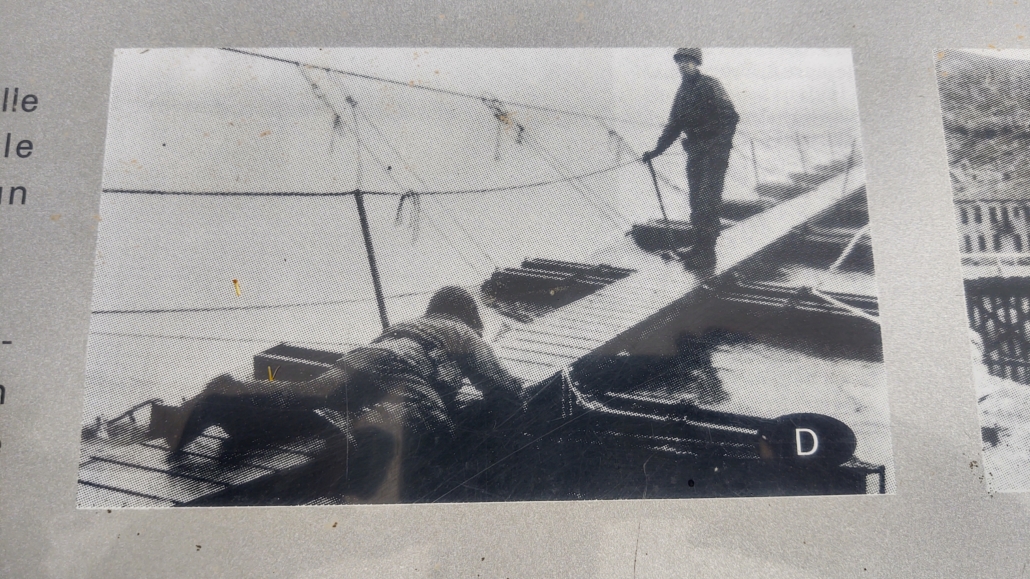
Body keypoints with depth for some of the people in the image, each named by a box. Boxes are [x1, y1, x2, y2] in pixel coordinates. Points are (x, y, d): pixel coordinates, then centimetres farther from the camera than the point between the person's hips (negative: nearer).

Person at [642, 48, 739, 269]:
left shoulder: (710, 85, -7)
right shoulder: (682, 91, 16)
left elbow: (730, 116, -14)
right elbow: (674, 126, 23)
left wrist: (721, 143, -24)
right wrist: (656, 150, 19)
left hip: (714, 152, -8)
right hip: (695, 151, 8)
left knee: (707, 201, -11)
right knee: (696, 200, 8)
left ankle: (707, 253, -8)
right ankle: (700, 247, 17)